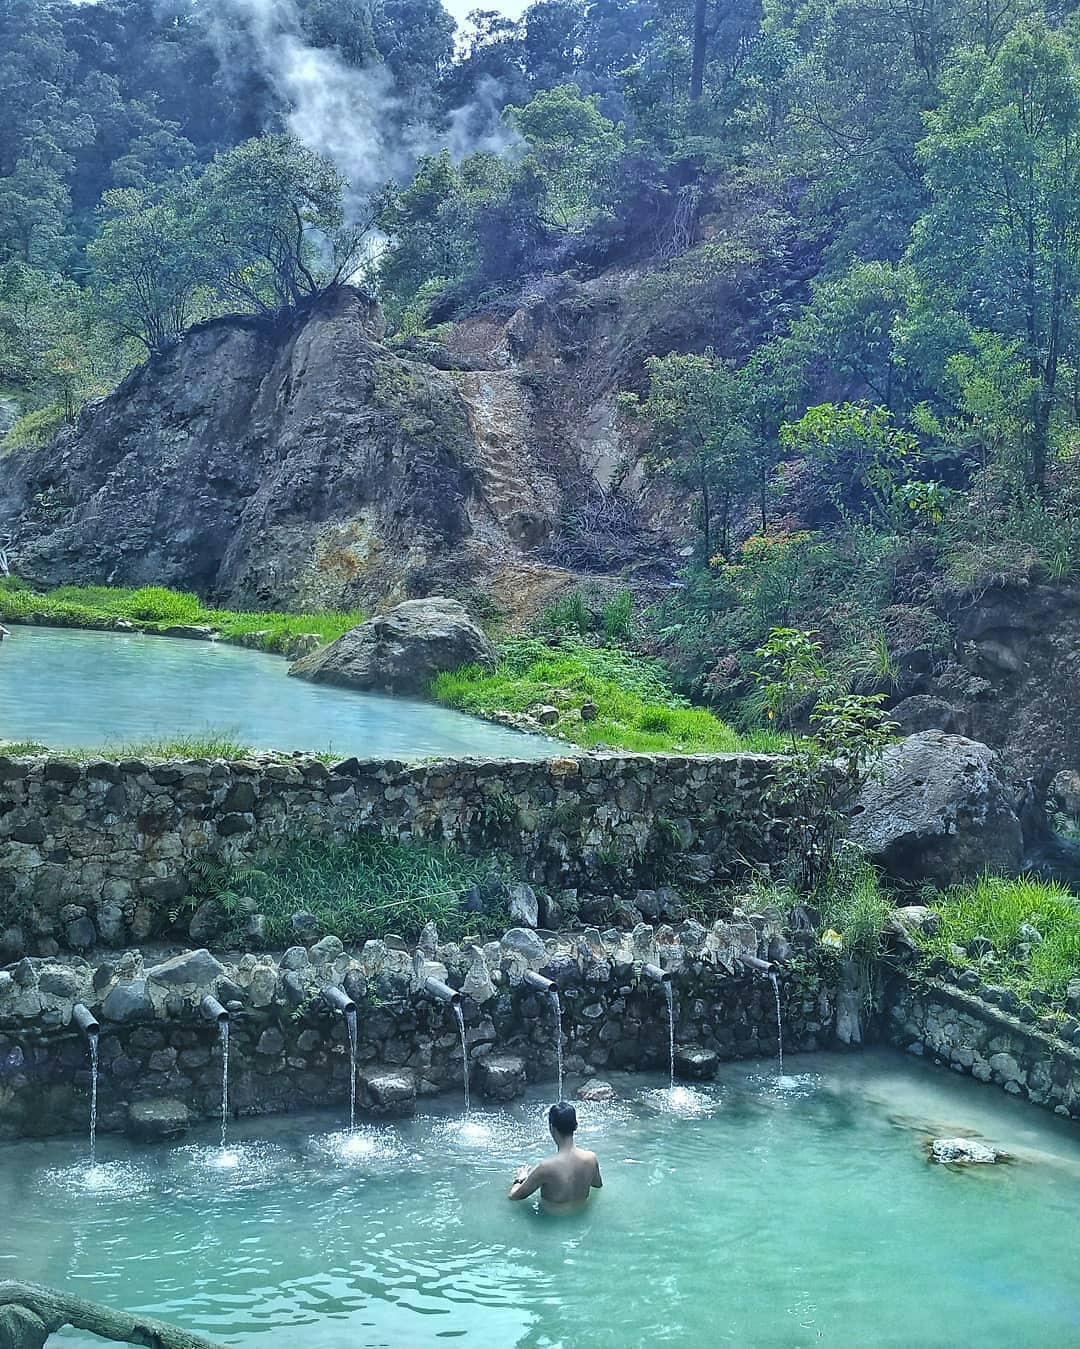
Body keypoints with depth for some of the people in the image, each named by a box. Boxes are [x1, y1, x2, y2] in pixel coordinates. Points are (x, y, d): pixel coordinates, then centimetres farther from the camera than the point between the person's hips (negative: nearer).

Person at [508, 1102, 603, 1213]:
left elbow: (514, 1195, -17)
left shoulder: (546, 1167, -31)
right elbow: (598, 1184, 5)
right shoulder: (591, 1158, -19)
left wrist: (520, 1179, 3)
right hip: (581, 1214, 4)